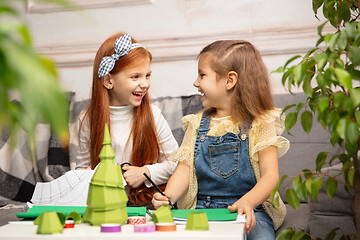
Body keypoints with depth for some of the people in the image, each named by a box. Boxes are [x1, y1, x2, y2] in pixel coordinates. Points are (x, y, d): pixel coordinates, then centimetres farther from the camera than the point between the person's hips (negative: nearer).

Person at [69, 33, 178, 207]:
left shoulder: (152, 115, 3)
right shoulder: (85, 122, 1)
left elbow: (176, 162, 8)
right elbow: (79, 168, 7)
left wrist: (145, 173, -8)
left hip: (148, 201, 1)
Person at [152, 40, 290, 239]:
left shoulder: (260, 123, -2)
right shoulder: (197, 124, 10)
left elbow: (270, 175, -9)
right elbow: (183, 170, 5)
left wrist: (247, 202, -29)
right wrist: (168, 196, -16)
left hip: (251, 211, -2)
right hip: (203, 211, 2)